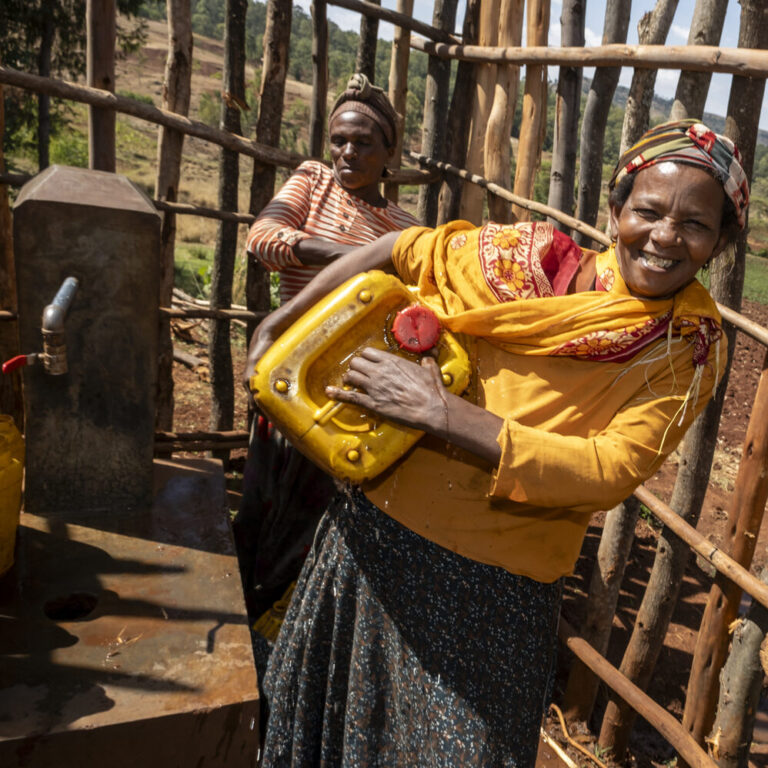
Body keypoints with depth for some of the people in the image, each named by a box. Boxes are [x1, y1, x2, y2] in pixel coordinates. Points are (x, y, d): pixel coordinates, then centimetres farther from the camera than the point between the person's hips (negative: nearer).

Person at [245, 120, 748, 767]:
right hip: (379, 537, 2)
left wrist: (438, 411, -25)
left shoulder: (692, 351, -7)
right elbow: (396, 252, 4)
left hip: (500, 593, -2)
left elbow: (610, 472, -19)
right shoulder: (531, 258, -7)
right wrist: (278, 325, 3)